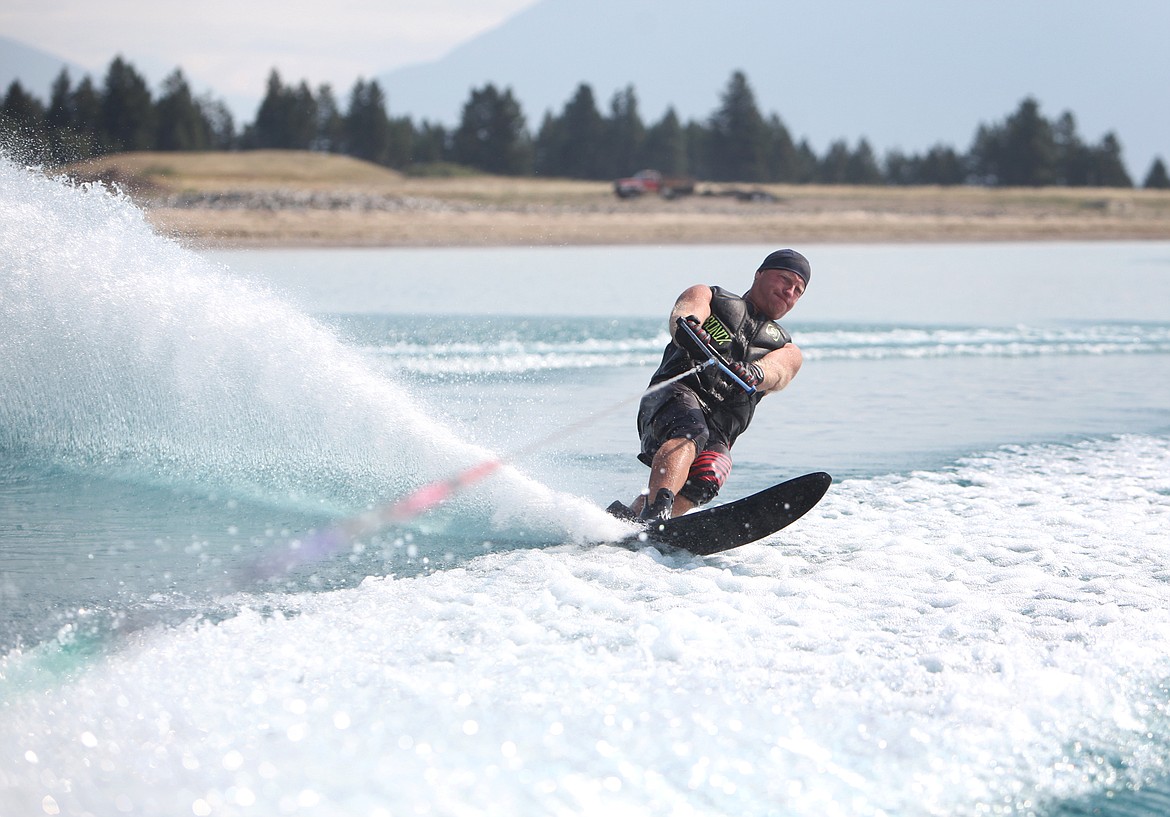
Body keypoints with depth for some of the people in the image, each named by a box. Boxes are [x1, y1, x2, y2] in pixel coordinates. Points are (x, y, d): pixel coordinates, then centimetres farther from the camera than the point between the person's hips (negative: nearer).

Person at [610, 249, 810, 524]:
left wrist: (752, 374, -25)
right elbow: (683, 312, -2)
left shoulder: (788, 352, 27)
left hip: (719, 433, 3)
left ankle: (626, 517, -30)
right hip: (676, 393, -3)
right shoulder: (708, 296, 24)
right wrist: (686, 326, -29)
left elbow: (776, 373, 1)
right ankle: (654, 513, -54)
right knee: (689, 432, -34)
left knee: (704, 480, -28)